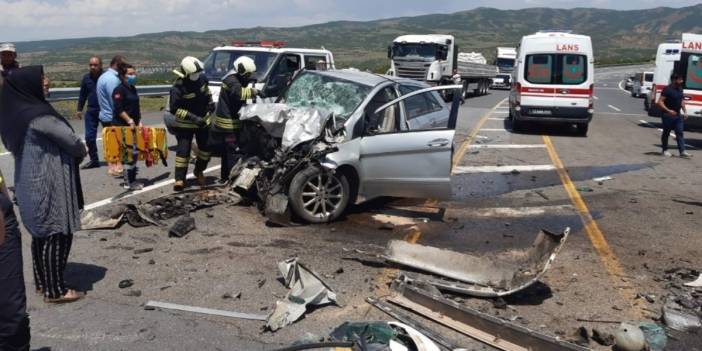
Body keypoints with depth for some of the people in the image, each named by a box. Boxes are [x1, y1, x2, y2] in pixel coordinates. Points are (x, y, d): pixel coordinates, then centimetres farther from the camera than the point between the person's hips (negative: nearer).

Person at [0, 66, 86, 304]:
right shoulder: (39, 115, -20)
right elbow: (71, 141, -14)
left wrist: (75, 152, 7)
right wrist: (82, 152, 10)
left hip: (29, 183, 9)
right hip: (49, 184, -9)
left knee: (41, 233, 18)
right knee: (58, 234, 0)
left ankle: (42, 282, 30)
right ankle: (54, 291, 7)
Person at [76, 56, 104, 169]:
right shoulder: (86, 78, 5)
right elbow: (83, 94, 14)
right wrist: (79, 109, 12)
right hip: (91, 110, 4)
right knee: (89, 136, 2)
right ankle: (94, 160, 12)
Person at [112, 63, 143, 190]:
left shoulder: (133, 89, 15)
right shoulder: (119, 90, -11)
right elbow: (119, 109, -18)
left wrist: (139, 121, 14)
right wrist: (130, 121, -21)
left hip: (132, 126, 9)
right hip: (122, 126, -9)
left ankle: (130, 180, 20)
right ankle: (129, 182, -1)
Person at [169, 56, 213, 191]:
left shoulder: (201, 78, -7)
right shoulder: (178, 88, -24)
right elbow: (174, 109, -25)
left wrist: (210, 102, 7)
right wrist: (193, 117, -30)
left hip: (203, 120, 6)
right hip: (185, 124, -6)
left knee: (206, 148, 12)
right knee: (183, 150, -11)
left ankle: (199, 171, 34)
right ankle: (179, 178, -5)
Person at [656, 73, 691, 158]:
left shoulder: (680, 89, 9)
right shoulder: (667, 89, -14)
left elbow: (682, 101, 21)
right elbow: (660, 102, -18)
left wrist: (685, 111, 12)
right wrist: (668, 110, -26)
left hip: (678, 115, 7)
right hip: (668, 115, -7)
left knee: (680, 133, 2)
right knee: (666, 133, 6)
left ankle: (682, 151, 0)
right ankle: (664, 150, 19)